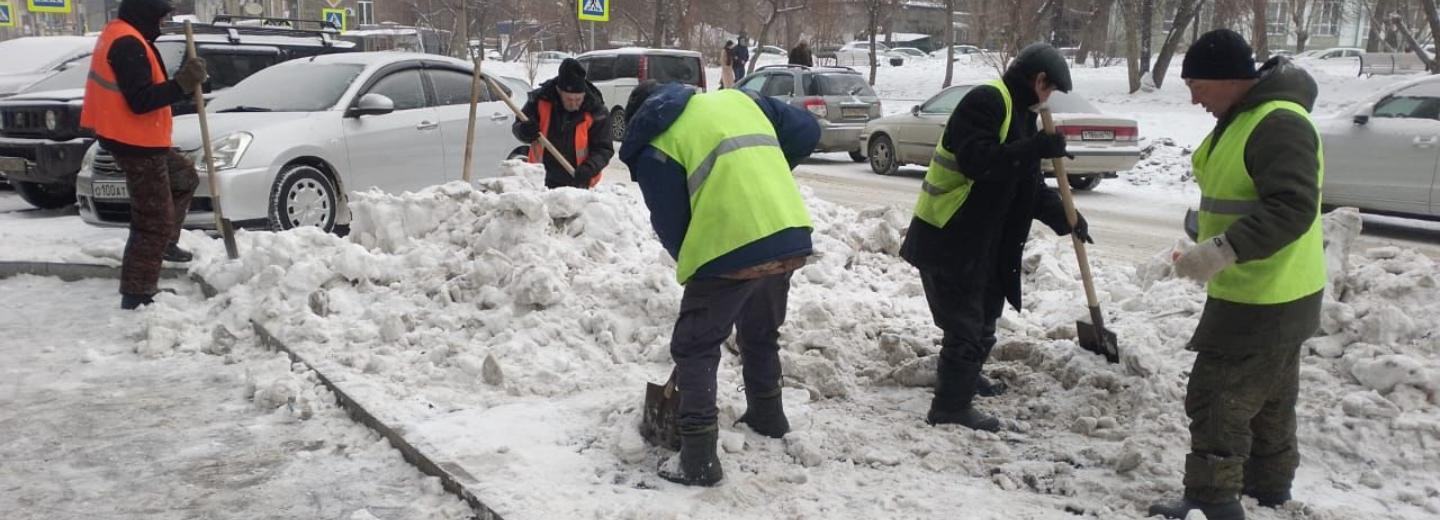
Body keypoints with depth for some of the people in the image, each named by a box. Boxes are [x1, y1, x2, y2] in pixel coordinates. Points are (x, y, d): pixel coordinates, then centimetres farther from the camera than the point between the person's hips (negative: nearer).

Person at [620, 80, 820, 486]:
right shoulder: (738, 98, 19)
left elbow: (670, 225, 4)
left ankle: (699, 460, 5)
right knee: (762, 335, 29)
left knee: (694, 349, 8)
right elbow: (807, 130, 20)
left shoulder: (652, 146, 3)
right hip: (791, 237, 6)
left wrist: (692, 264, 22)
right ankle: (768, 416, 46)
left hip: (730, 249, -6)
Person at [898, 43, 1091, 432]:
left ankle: (965, 379, 43)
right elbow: (977, 161, -29)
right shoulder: (986, 101, -15)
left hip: (984, 240, 10)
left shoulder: (1020, 113, 16)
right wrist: (1036, 147, -29)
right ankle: (951, 408, 4)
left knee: (983, 316, 23)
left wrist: (1064, 217, 5)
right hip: (947, 238, -10)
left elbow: (1028, 184, 17)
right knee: (965, 324, -6)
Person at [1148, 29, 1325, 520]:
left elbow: (1293, 208, -31)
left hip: (1265, 300, -11)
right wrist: (1213, 250, 21)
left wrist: (1223, 251, -37)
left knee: (1217, 396, -5)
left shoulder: (1278, 124, -23)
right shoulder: (1243, 118, 10)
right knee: (1267, 397, 22)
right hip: (1263, 294, 11)